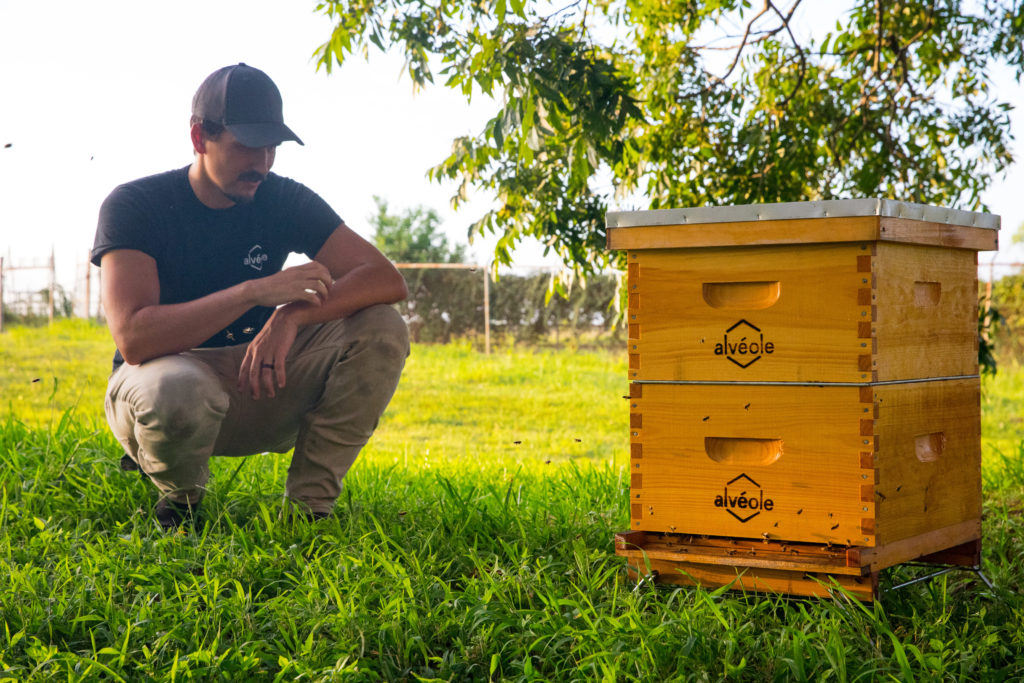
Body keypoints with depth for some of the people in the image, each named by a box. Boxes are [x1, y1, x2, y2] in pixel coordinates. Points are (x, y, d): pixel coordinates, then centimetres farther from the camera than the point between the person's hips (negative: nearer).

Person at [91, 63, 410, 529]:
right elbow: (133, 338, -29)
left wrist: (292, 314, -31)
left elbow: (387, 280, -13)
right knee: (178, 389, -42)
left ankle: (308, 504, -12)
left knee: (380, 329, -19)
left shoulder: (284, 201, -3)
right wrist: (256, 290, -35)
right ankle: (180, 500, -7)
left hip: (256, 381, 4)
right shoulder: (134, 206, -14)